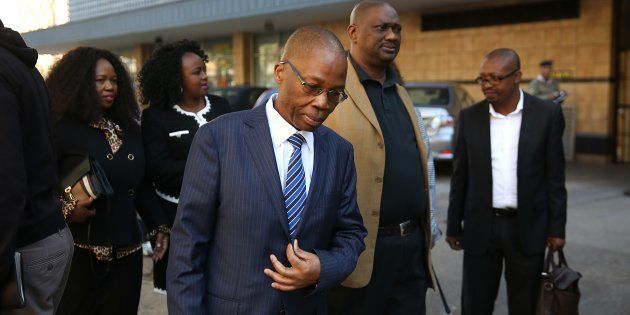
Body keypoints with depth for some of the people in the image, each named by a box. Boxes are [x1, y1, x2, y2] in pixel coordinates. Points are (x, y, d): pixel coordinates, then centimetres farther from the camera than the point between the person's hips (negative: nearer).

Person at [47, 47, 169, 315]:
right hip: (80, 251, -5)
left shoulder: (128, 129, 10)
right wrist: (66, 209, -22)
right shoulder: (63, 129, -7)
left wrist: (159, 226, 11)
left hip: (127, 250, 5)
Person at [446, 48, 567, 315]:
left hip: (527, 228, -1)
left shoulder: (547, 114, -4)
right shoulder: (470, 117, 0)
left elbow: (555, 176, -1)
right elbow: (460, 176, 5)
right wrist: (454, 226, 6)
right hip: (481, 227, 1)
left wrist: (556, 228, -2)